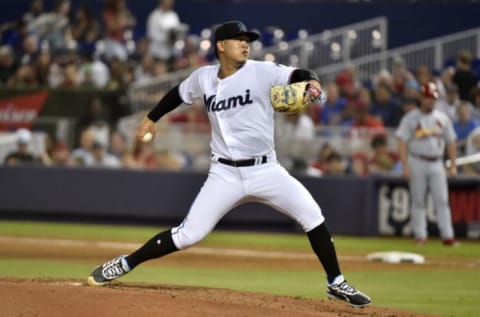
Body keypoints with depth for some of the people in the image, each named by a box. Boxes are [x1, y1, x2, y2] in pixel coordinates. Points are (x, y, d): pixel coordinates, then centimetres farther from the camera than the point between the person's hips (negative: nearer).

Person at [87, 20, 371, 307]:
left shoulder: (261, 72, -6)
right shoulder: (204, 78, 2)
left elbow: (298, 76, -18)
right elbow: (178, 94, 22)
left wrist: (311, 82, -40)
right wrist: (152, 119, 30)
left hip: (265, 170, 0)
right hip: (225, 174, 0)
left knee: (311, 215, -16)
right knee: (188, 235, -7)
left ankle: (336, 283, -1)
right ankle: (125, 264, 9)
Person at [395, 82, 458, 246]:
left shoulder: (442, 118, 10)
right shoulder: (410, 118, -1)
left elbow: (450, 142, 14)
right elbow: (403, 143, -6)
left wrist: (453, 165, 6)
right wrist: (405, 166, -15)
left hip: (437, 164, 2)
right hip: (417, 163, -2)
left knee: (442, 200, -5)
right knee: (418, 201, 1)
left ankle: (447, 236, -8)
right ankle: (420, 235, 6)